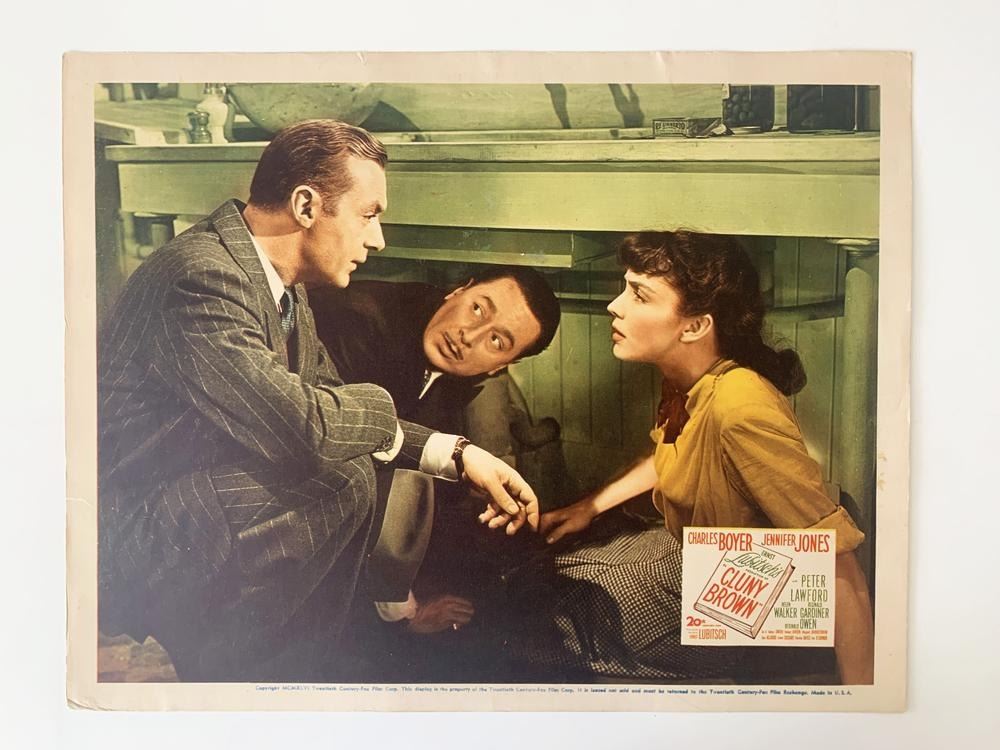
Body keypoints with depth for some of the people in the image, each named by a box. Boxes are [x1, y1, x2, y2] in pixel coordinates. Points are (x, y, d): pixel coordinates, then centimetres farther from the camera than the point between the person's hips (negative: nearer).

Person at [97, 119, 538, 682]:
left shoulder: (279, 280, 5)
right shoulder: (204, 277, -25)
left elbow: (332, 405, 9)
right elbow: (301, 427, -34)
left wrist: (460, 455, -1)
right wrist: (380, 407, -12)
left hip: (206, 497, 10)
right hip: (132, 538, -10)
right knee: (346, 480, -25)